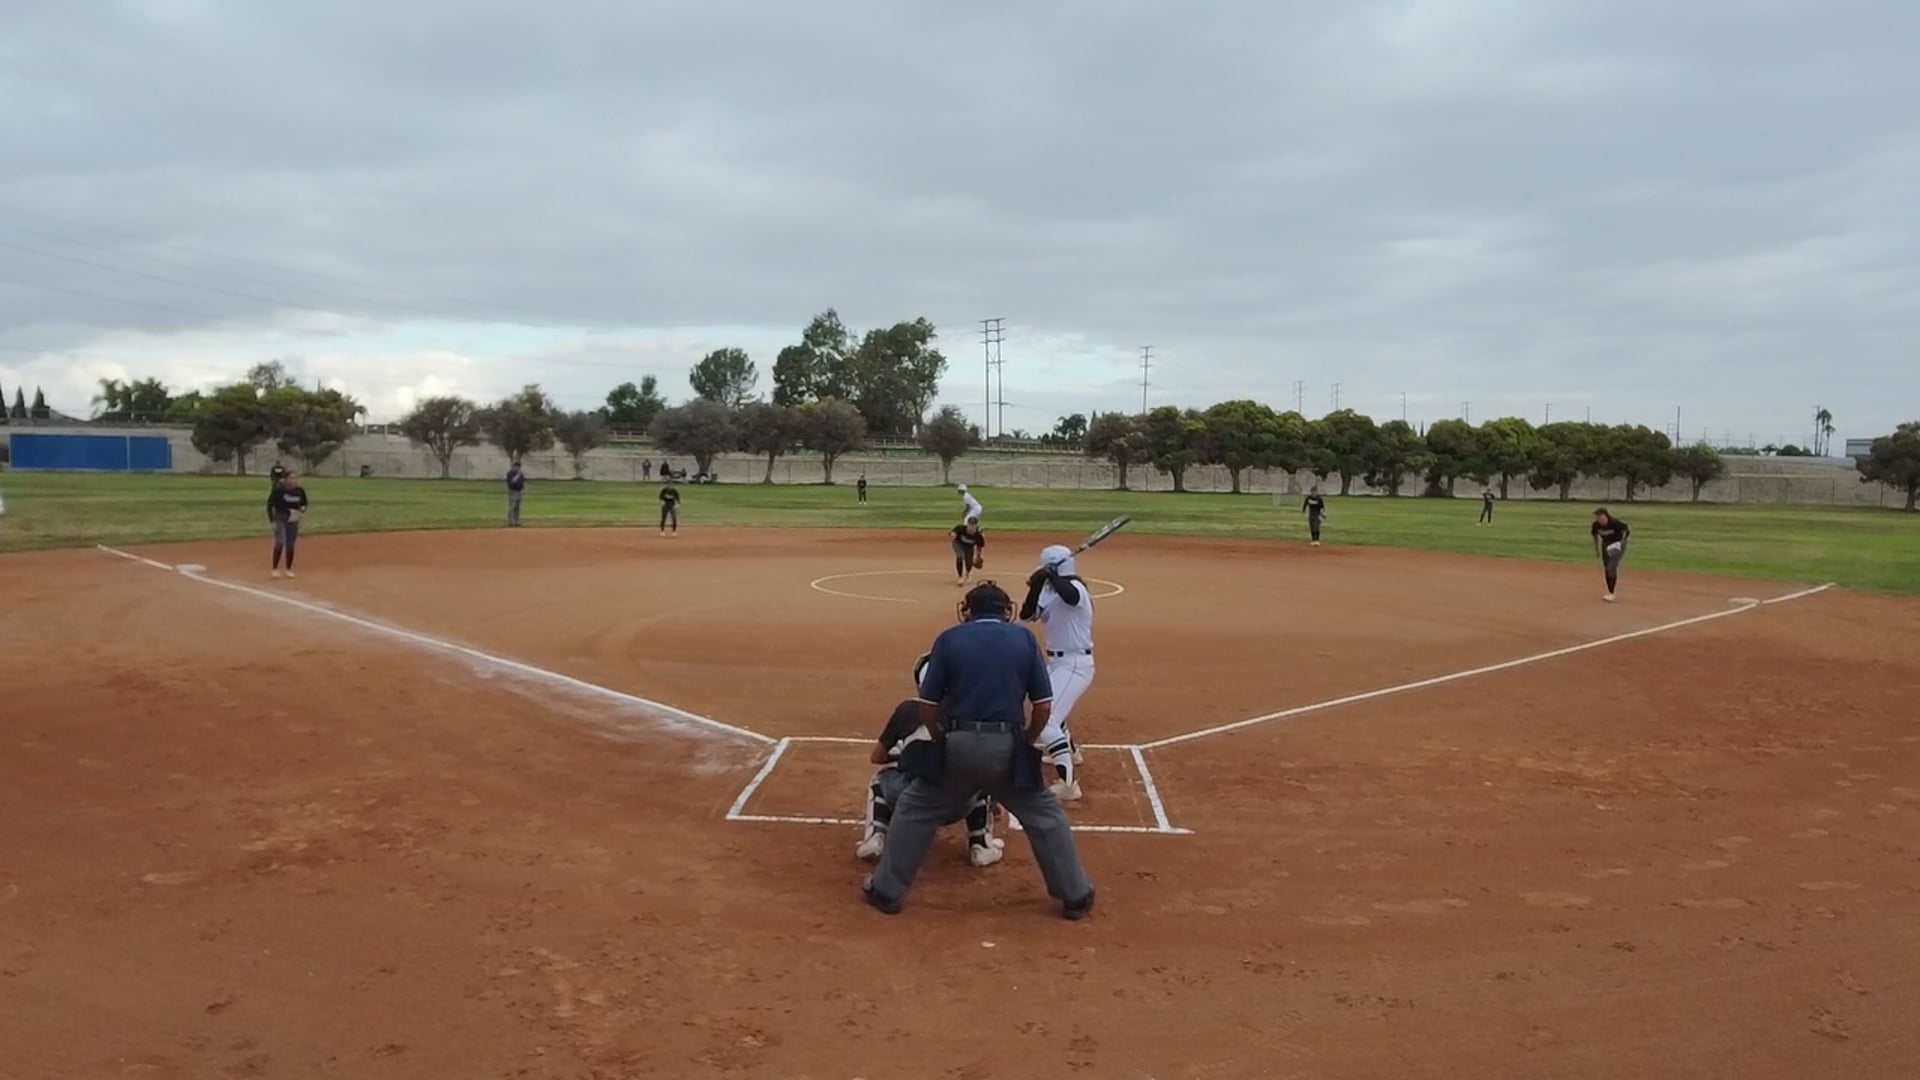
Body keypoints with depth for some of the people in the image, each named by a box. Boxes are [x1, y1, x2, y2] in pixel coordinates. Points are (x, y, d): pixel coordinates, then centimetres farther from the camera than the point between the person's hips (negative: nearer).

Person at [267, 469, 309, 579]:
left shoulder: (300, 491, -3)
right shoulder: (278, 491, -15)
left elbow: (304, 504, 14)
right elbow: (269, 505, -9)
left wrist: (302, 510, -7)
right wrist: (272, 521, -13)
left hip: (293, 521, 4)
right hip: (280, 519, -4)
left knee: (290, 545, 7)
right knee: (280, 543, -16)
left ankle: (289, 570, 19)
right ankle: (275, 569, -5)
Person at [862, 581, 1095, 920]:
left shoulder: (949, 638, 4)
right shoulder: (1024, 637, 6)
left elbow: (928, 705, 2)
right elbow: (1043, 705, 2)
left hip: (959, 744, 0)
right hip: (1008, 746, 1)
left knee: (914, 811, 18)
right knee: (1045, 816, 18)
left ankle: (887, 890, 22)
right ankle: (1076, 897, 21)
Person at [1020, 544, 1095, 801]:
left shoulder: (1074, 587, -19)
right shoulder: (1050, 592, 7)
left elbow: (1070, 597, -44)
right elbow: (1027, 615, 1)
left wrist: (1051, 576, -35)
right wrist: (1036, 586, -12)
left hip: (1075, 664, -11)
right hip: (1057, 662, 11)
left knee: (1046, 721, -23)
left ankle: (1068, 783, -26)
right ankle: (1069, 751, 55)